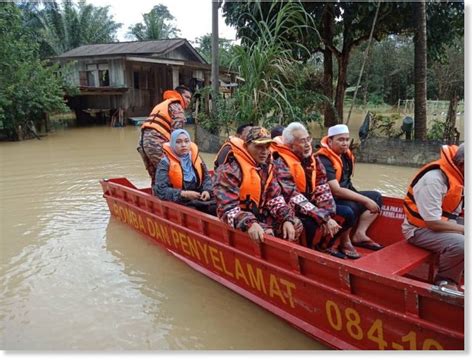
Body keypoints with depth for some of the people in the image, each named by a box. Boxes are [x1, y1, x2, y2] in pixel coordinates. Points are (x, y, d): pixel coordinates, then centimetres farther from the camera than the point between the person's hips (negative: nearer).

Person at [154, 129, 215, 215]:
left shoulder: (195, 157, 7)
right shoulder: (165, 162, -7)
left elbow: (206, 177, 17)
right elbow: (160, 190, -13)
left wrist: (207, 190, -5)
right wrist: (184, 194, -22)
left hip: (199, 199, 4)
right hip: (178, 202, -4)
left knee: (216, 208, -21)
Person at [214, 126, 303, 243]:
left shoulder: (266, 167, 3)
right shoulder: (229, 170, -19)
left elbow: (275, 198, 1)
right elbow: (228, 208, -27)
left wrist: (287, 219, -17)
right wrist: (249, 224, -44)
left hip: (261, 216, 7)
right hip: (240, 224, -7)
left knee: (295, 224, -1)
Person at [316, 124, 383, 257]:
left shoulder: (345, 155, 6)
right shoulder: (324, 161, -23)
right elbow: (336, 191, -29)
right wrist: (365, 200, -25)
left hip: (345, 195, 10)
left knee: (376, 197, 5)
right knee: (350, 207, -36)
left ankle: (359, 235, -1)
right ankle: (345, 242, -10)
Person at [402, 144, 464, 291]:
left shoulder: (457, 175, 1)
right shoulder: (434, 179, -28)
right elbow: (433, 223, -28)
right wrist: (465, 230, -18)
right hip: (420, 229, -9)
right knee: (459, 245, -30)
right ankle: (445, 282, -8)